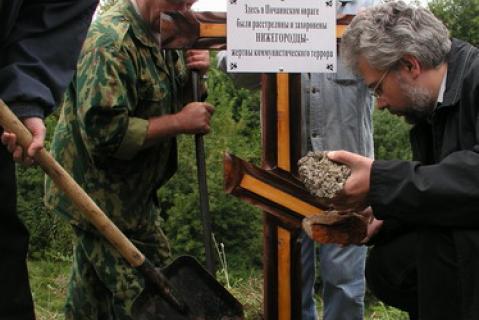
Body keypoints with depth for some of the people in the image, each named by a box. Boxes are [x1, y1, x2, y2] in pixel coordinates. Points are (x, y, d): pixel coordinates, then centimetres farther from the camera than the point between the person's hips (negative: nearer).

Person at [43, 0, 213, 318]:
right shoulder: (110, 42, -23)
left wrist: (195, 71, -3)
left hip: (133, 193, 9)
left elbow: (173, 101, 18)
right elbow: (107, 134, -30)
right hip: (100, 195, -9)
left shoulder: (161, 35, 6)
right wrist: (181, 122, -22)